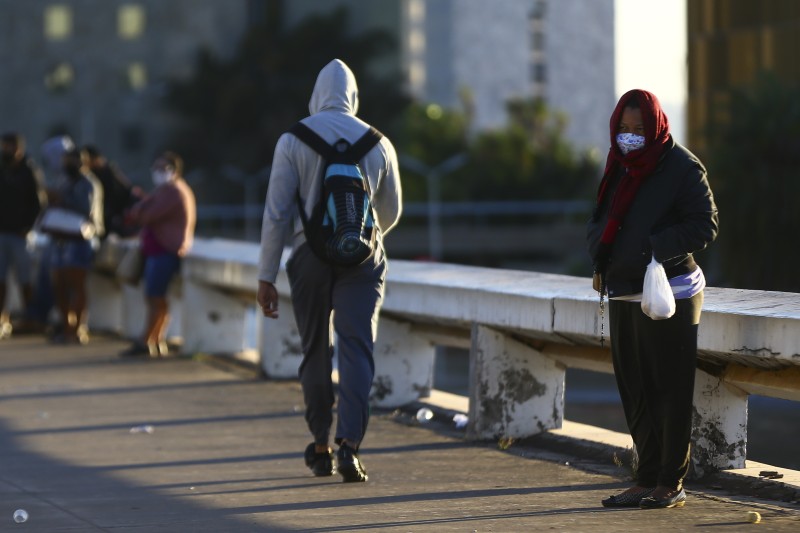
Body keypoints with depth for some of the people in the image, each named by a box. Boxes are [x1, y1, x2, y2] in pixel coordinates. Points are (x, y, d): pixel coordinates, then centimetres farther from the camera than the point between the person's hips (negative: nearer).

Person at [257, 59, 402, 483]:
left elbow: (276, 211, -5)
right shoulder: (378, 143, 5)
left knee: (315, 351, 12)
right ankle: (349, 443, -20)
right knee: (357, 348, -4)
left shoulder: (293, 140, -2)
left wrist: (266, 276, -2)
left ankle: (321, 449, 20)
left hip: (311, 254, 0)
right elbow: (391, 212, 16)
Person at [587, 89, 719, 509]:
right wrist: (600, 244, -5)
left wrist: (656, 246, -25)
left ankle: (671, 485, 2)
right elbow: (600, 222, 18)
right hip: (623, 295, 7)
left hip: (669, 294, -7)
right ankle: (647, 480, 15)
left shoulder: (682, 167, -8)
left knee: (670, 391, -3)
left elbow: (705, 226, -12)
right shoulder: (620, 167, 13)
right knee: (636, 392, 9)